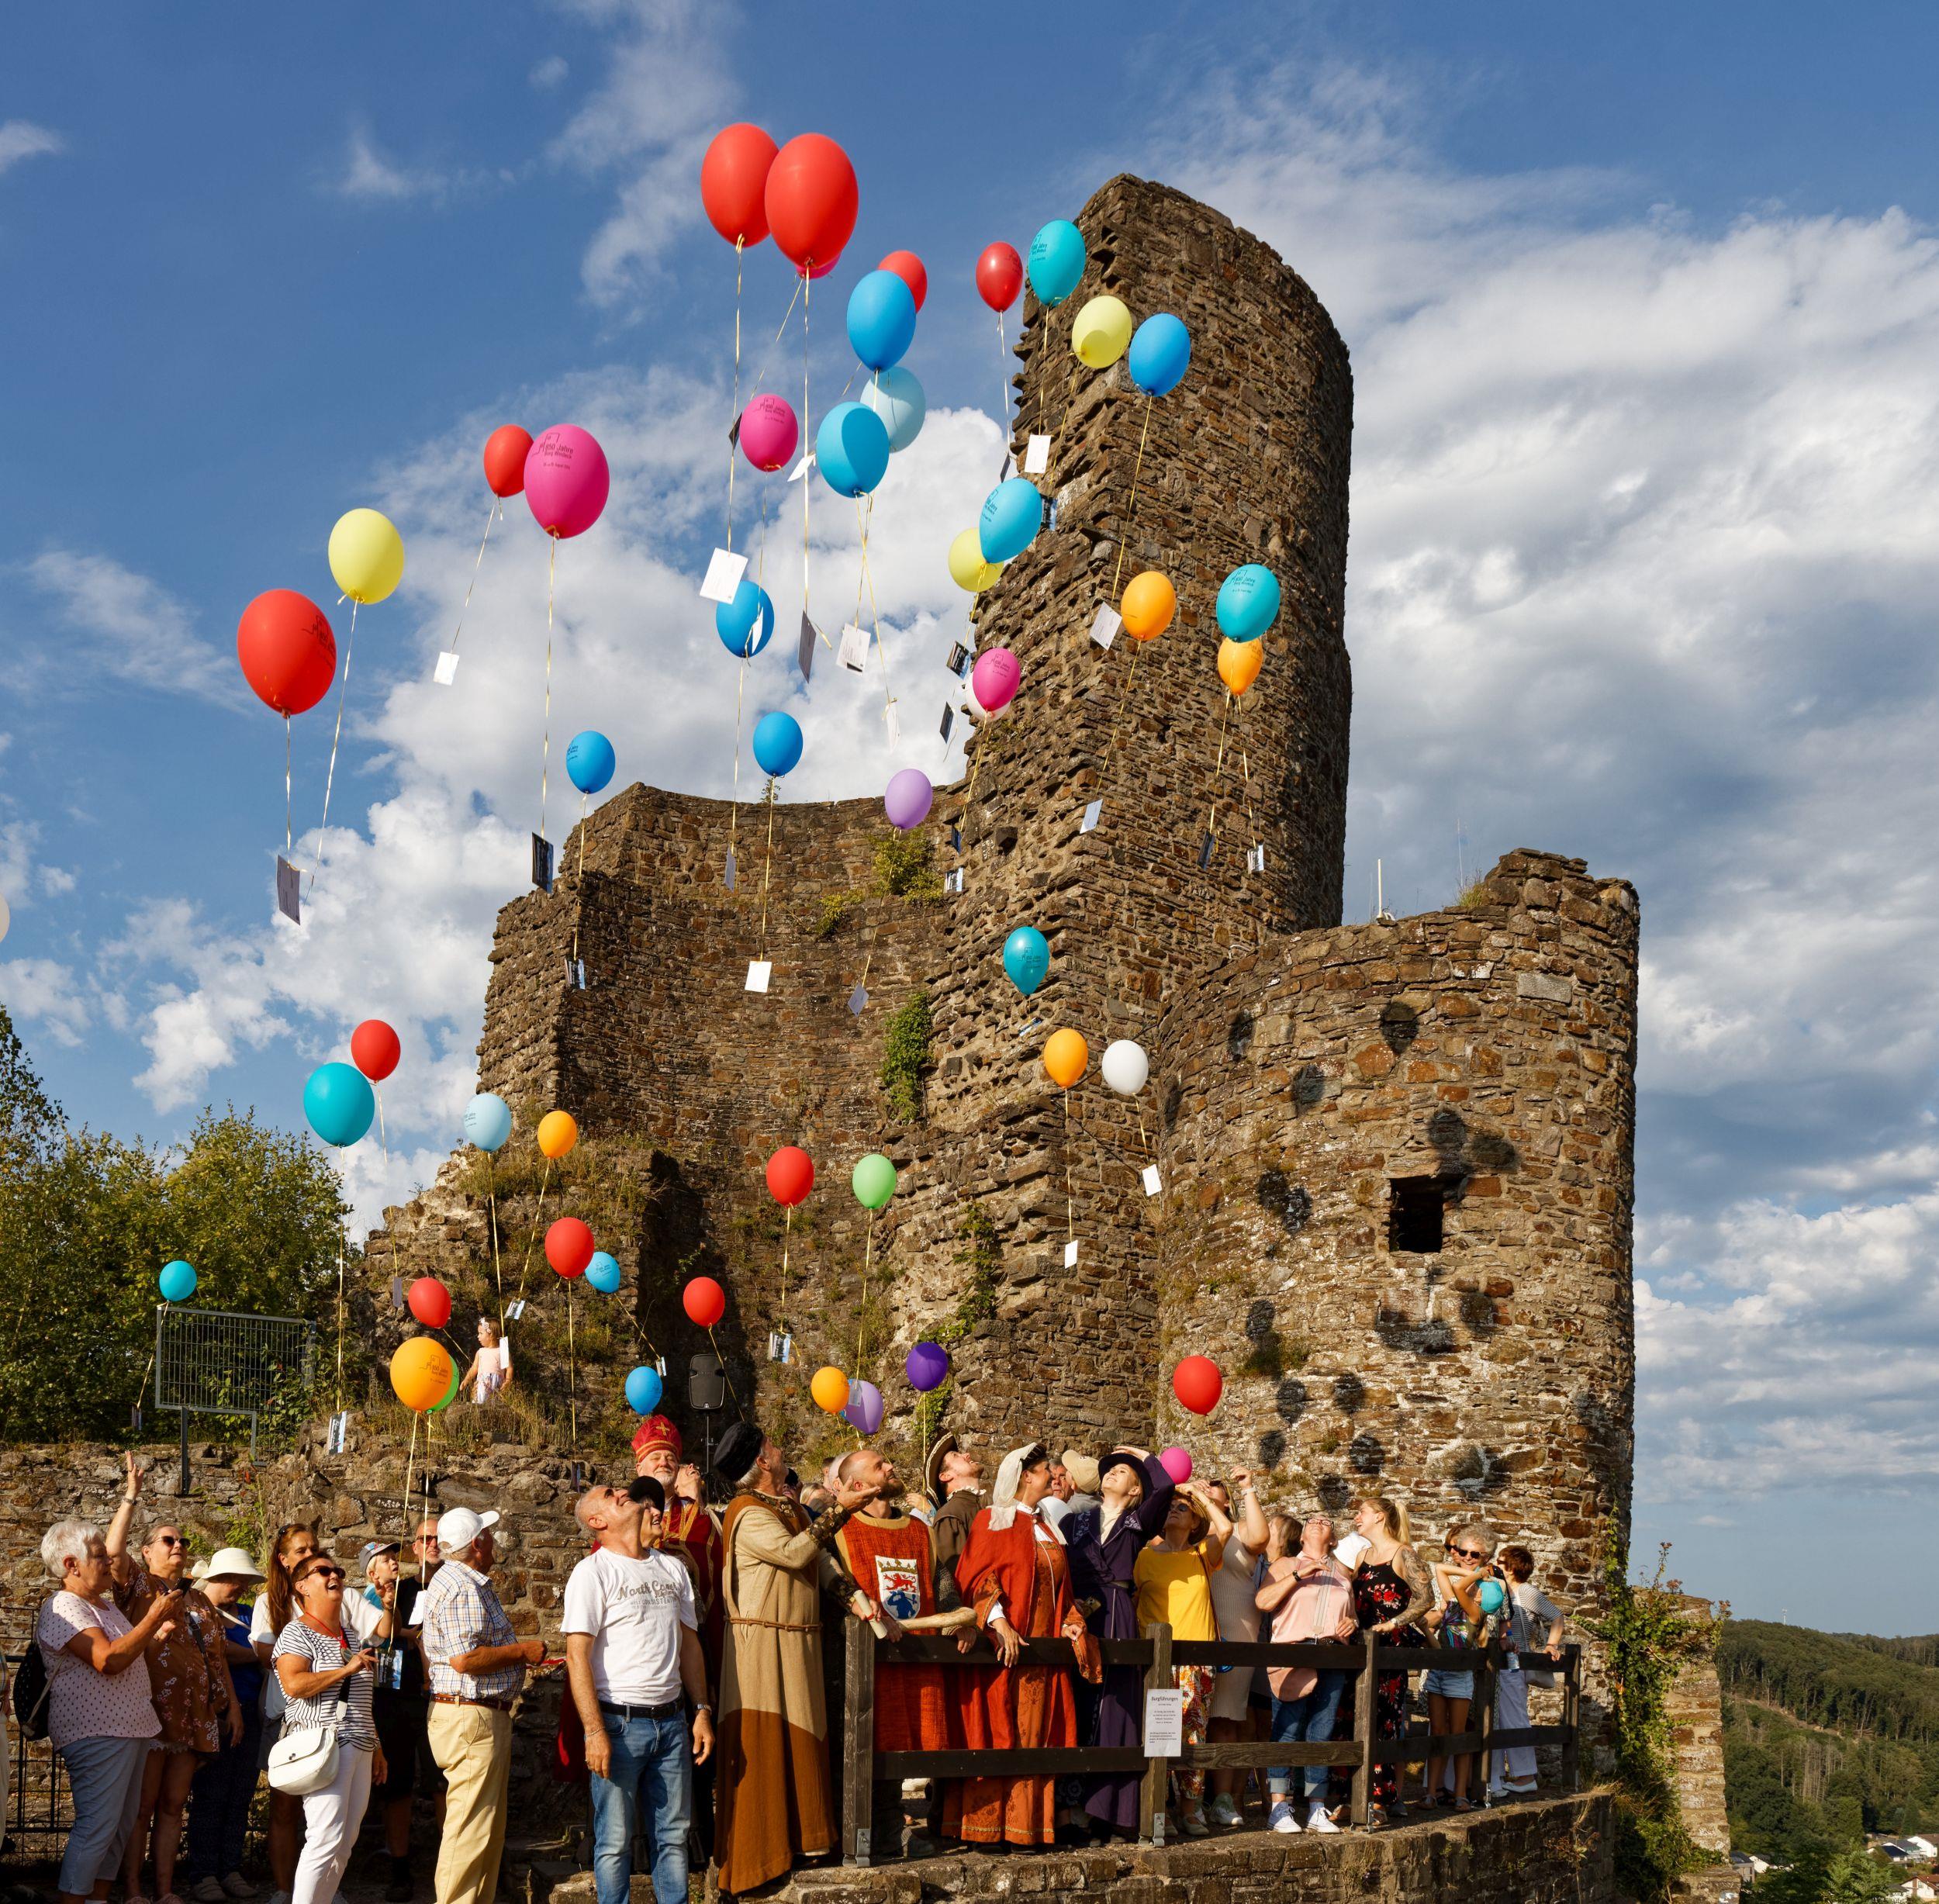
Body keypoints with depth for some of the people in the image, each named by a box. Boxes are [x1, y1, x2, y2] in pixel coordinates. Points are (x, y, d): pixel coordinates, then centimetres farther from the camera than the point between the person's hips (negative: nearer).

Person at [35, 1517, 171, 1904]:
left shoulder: (104, 1603, 17)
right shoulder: (64, 1608, -14)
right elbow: (108, 1661, -25)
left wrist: (157, 1637, 10)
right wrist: (154, 1618, -20)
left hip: (129, 1726, 10)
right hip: (97, 1732, -10)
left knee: (121, 1824, 13)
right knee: (96, 1825, -10)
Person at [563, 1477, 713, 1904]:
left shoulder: (672, 1568, 13)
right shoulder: (594, 1571, -6)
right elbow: (577, 1655, -11)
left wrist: (702, 1712, 10)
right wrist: (594, 1731, -18)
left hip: (671, 1722, 5)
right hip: (620, 1723, -5)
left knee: (673, 1836, 9)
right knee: (615, 1840, 1)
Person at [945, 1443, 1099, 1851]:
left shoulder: (1047, 1529, 20)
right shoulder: (993, 1520, -1)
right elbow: (976, 1577, -11)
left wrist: (1073, 1627, 4)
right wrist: (998, 1621, -23)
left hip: (1042, 1650, 6)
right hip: (1000, 1648, -6)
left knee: (1035, 1737, 6)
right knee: (995, 1736, -5)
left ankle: (1027, 1824, 11)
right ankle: (986, 1825, 0)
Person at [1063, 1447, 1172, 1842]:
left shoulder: (1138, 1522, 11)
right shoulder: (1075, 1520, 16)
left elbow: (1165, 1485, -6)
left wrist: (1144, 1456, 10)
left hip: (1118, 1620, -1)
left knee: (1116, 1707, -3)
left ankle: (1114, 1811, 0)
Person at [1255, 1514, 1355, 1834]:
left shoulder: (1342, 1573, 23)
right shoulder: (1285, 1565, 10)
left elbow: (1351, 1613, 28)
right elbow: (1263, 1601, -4)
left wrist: (1352, 1623, 4)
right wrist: (1298, 1575, -11)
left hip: (1333, 1660, 4)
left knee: (1321, 1734, 3)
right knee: (1287, 1732, -8)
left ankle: (1316, 1809, 8)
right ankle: (1279, 1808, -5)